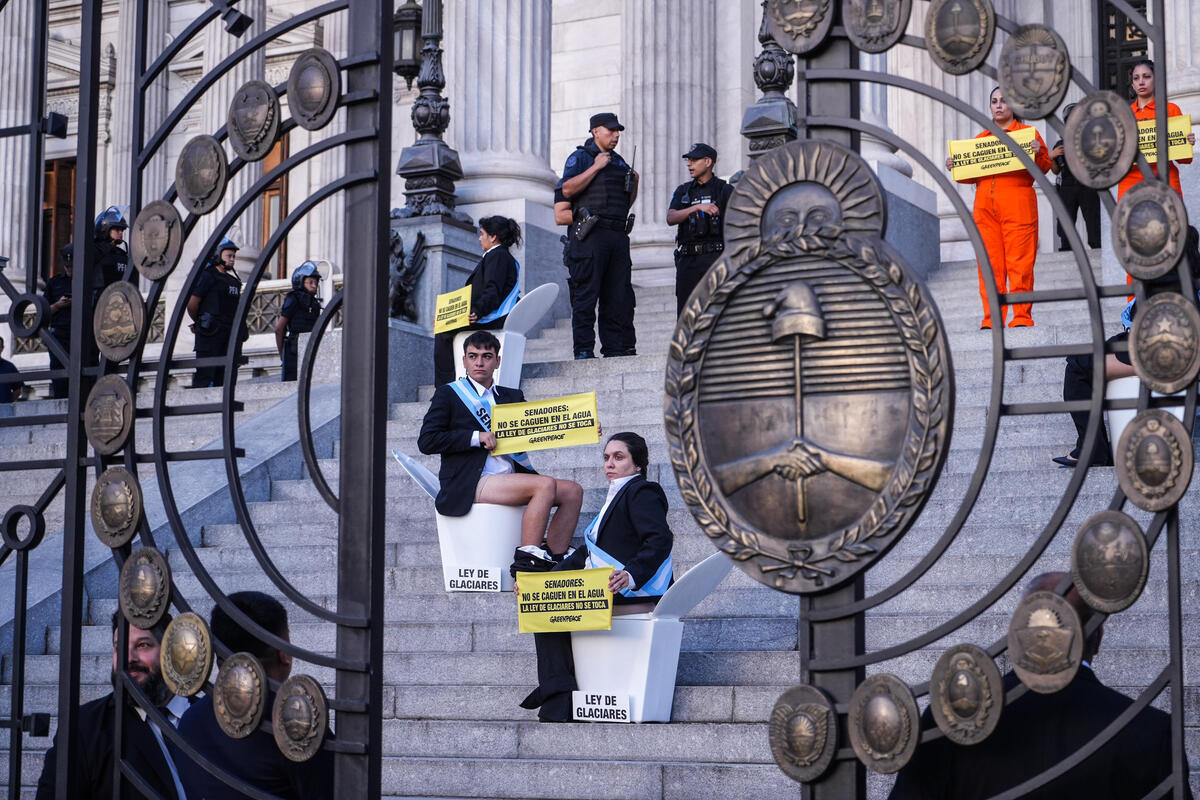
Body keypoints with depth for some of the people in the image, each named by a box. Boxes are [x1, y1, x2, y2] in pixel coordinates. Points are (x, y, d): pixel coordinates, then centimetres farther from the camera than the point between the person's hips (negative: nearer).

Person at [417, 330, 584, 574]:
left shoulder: (513, 397, 22)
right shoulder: (448, 394, 6)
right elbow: (426, 441, -4)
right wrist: (477, 437, -12)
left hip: (511, 478, 7)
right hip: (469, 485, -7)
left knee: (572, 491, -8)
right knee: (546, 485, -26)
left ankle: (554, 561, -13)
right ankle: (526, 560, -26)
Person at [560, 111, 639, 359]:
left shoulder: (619, 162, 23)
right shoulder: (580, 157, 3)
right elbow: (568, 189, -12)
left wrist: (634, 183, 9)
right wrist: (596, 167, -11)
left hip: (618, 235, 7)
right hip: (590, 235, -7)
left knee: (619, 297, 4)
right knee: (585, 294, -7)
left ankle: (616, 347, 8)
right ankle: (583, 350, -7)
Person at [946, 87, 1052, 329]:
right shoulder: (980, 139, 22)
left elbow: (1044, 168, 4)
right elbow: (972, 174, 22)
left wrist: (1038, 153, -15)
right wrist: (955, 166, 5)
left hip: (1017, 207, -4)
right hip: (985, 207, 4)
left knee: (1019, 263, -9)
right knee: (989, 264, -2)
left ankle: (1022, 317, -7)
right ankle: (992, 320, -1)